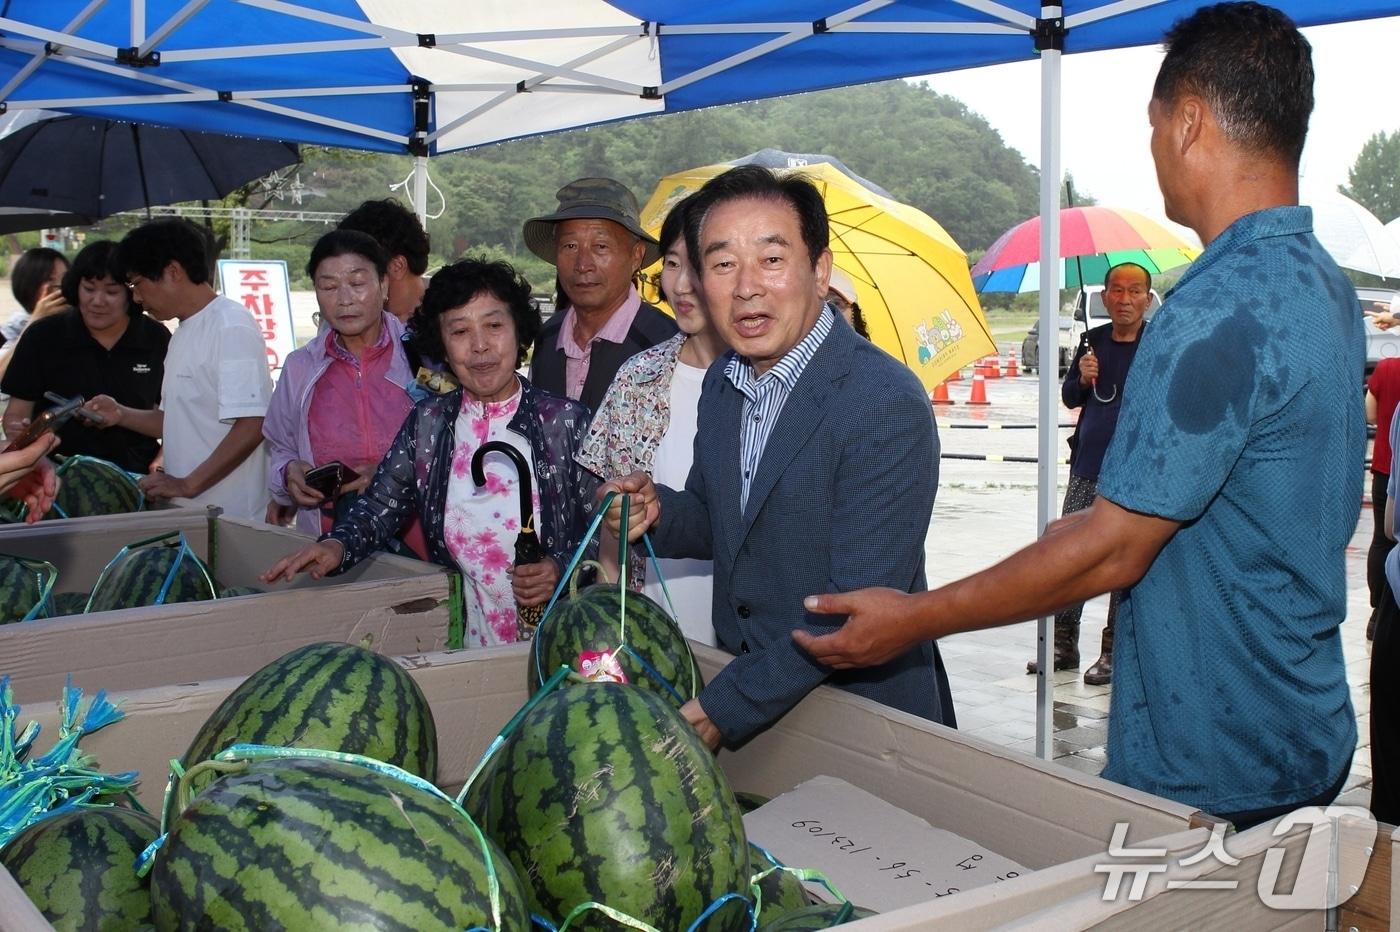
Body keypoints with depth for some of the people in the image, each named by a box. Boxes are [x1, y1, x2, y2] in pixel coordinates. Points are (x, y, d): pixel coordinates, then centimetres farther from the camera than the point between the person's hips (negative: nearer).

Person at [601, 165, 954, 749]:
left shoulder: (888, 406, -23)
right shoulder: (722, 381, 1)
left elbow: (855, 607, -24)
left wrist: (722, 708, -23)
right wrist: (659, 512, -9)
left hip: (864, 712, -6)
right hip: (743, 690, 6)